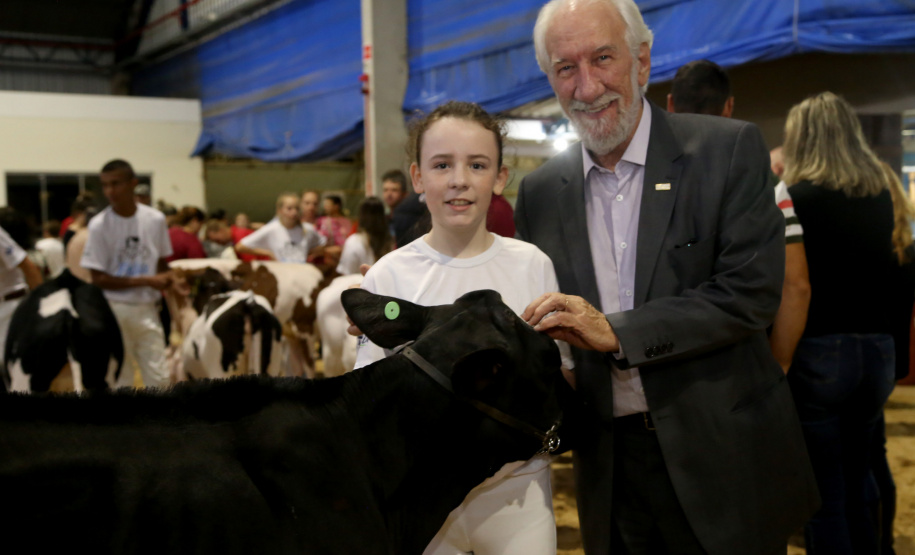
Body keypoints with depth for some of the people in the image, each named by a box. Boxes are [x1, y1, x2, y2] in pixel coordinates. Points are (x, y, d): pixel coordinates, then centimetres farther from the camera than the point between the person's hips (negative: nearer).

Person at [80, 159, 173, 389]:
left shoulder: (156, 219, -3)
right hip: (114, 311, -2)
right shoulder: (99, 225, -10)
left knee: (159, 377, 5)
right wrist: (146, 280, -13)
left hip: (147, 309, 3)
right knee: (118, 380, 6)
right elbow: (99, 279, -9)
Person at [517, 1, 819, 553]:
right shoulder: (541, 192, 4)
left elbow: (752, 292, -15)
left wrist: (616, 331, -21)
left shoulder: (729, 150, -7)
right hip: (610, 462, 3)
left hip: (724, 459, -3)